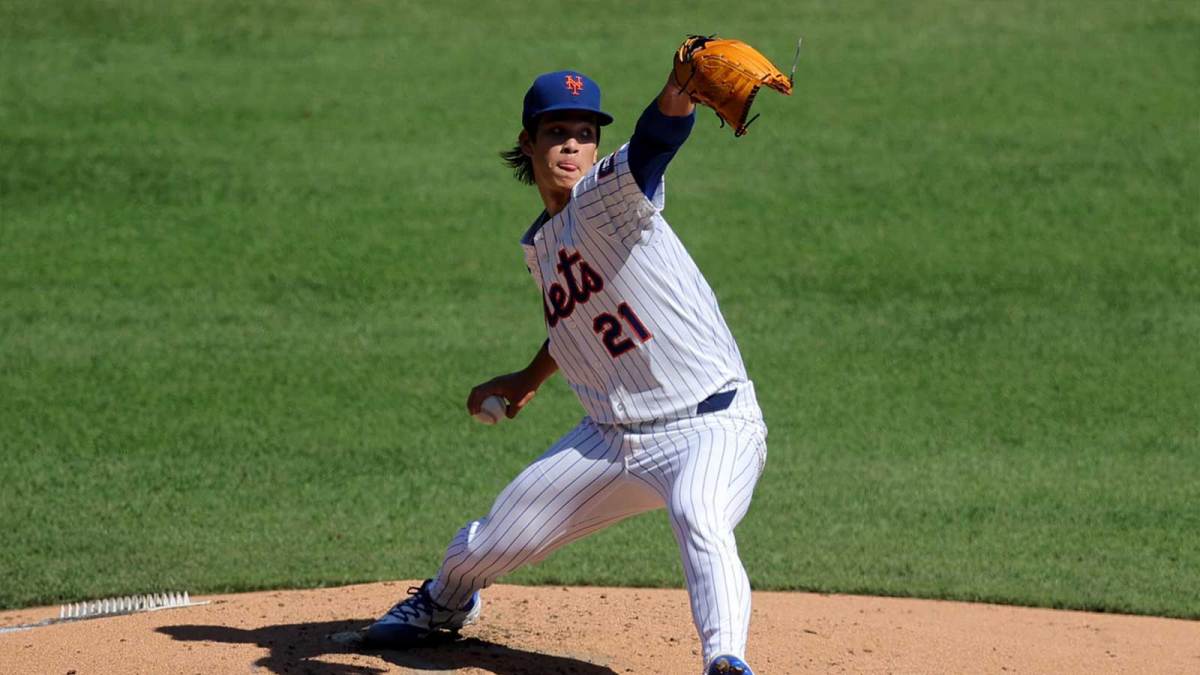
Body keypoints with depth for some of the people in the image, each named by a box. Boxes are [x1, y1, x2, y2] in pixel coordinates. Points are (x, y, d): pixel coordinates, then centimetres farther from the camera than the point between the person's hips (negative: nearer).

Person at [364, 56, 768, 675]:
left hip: (709, 424, -7)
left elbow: (654, 141, -35)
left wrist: (682, 90, -55)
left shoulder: (604, 196, -12)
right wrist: (530, 379, 36)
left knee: (701, 523, -40)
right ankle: (446, 601, 49)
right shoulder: (539, 246, 12)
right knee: (486, 548, 16)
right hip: (609, 438, 7)